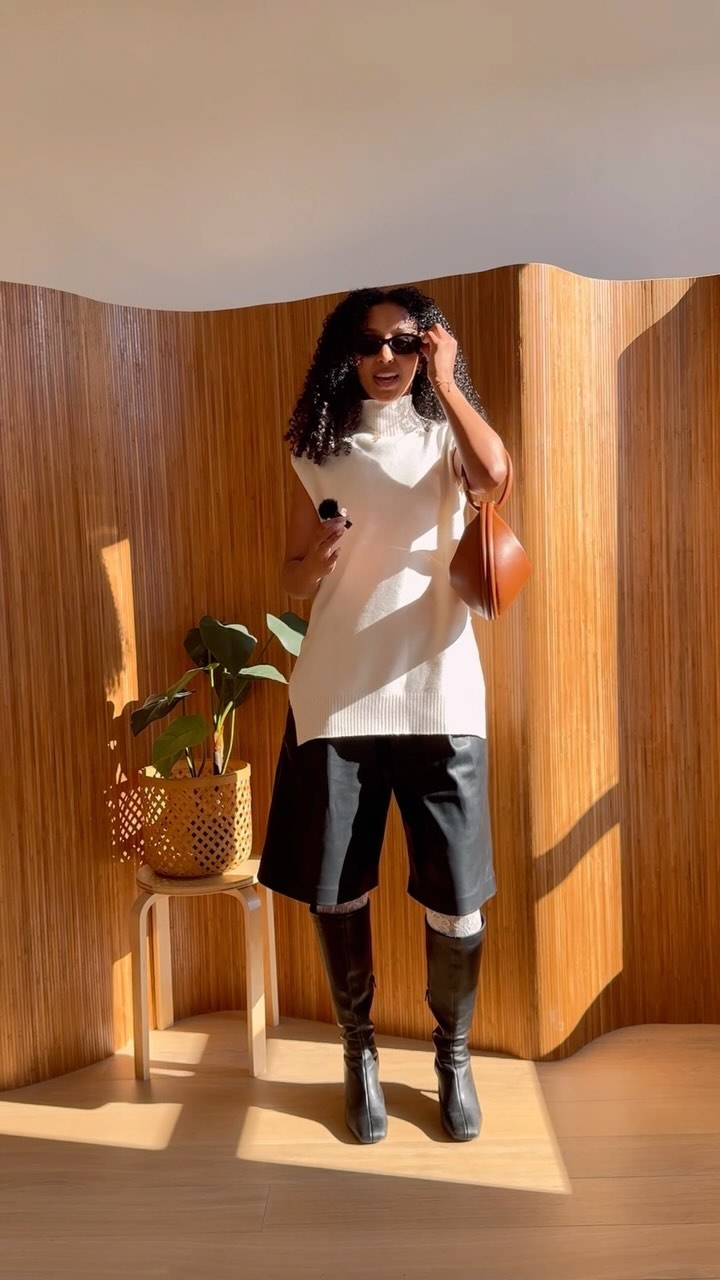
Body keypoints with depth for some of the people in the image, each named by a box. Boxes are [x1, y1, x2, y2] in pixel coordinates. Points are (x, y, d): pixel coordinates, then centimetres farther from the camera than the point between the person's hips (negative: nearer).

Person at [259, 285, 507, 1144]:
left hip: (439, 696, -1)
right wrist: (320, 554, -10)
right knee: (335, 892, 8)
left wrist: (446, 384, -10)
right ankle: (360, 1053, 32)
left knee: (457, 900, 2)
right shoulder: (317, 450, 10)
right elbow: (293, 583, 11)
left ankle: (452, 1055, 29)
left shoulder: (445, 436, 8)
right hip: (337, 699, 1)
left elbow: (496, 476, -17)